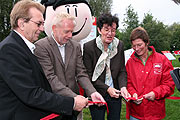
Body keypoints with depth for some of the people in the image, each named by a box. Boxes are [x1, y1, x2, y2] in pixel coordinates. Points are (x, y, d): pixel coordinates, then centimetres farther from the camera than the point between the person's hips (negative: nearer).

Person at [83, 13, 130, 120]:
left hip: (115, 94, 3)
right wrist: (107, 88, -15)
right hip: (96, 95, -3)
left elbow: (122, 71, 4)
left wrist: (123, 86, -14)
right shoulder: (88, 47, -12)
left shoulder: (119, 45, -1)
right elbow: (89, 76, -11)